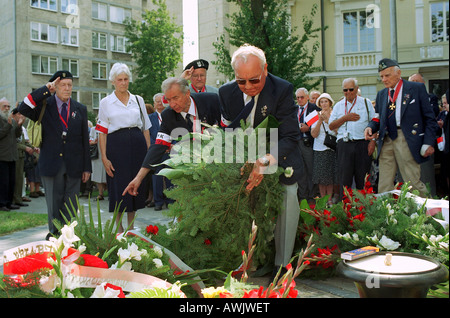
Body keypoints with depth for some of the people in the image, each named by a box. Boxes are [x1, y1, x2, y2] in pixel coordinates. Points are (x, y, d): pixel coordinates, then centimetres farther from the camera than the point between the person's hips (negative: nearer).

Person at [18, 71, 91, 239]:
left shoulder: (80, 109, 8)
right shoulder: (44, 106, 3)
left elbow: (85, 140, 7)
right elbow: (23, 108, -17)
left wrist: (87, 167, 4)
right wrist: (45, 89, -17)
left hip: (74, 165, 1)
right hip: (51, 164, -1)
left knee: (71, 205, 6)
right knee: (53, 203, 7)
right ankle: (54, 233, 20)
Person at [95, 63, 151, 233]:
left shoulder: (138, 100, 11)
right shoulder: (105, 102, 5)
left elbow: (146, 128, 11)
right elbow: (102, 132, 1)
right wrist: (104, 157, -7)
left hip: (137, 145, 3)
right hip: (116, 146, -2)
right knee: (118, 187, -1)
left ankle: (131, 228, 21)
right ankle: (119, 229, 15)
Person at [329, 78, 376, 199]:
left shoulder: (366, 102, 10)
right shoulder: (338, 105, 14)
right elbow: (331, 126, 8)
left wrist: (372, 141, -4)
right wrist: (345, 118, -6)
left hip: (362, 144, -1)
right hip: (344, 145, 1)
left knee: (362, 178, 2)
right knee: (344, 177, -2)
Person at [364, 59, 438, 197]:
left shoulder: (417, 88, 5)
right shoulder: (381, 94, 19)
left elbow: (429, 118, 2)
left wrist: (429, 143, -7)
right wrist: (370, 127, -3)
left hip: (407, 141, -4)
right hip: (386, 141, 4)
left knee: (413, 182, -5)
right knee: (384, 185, 1)